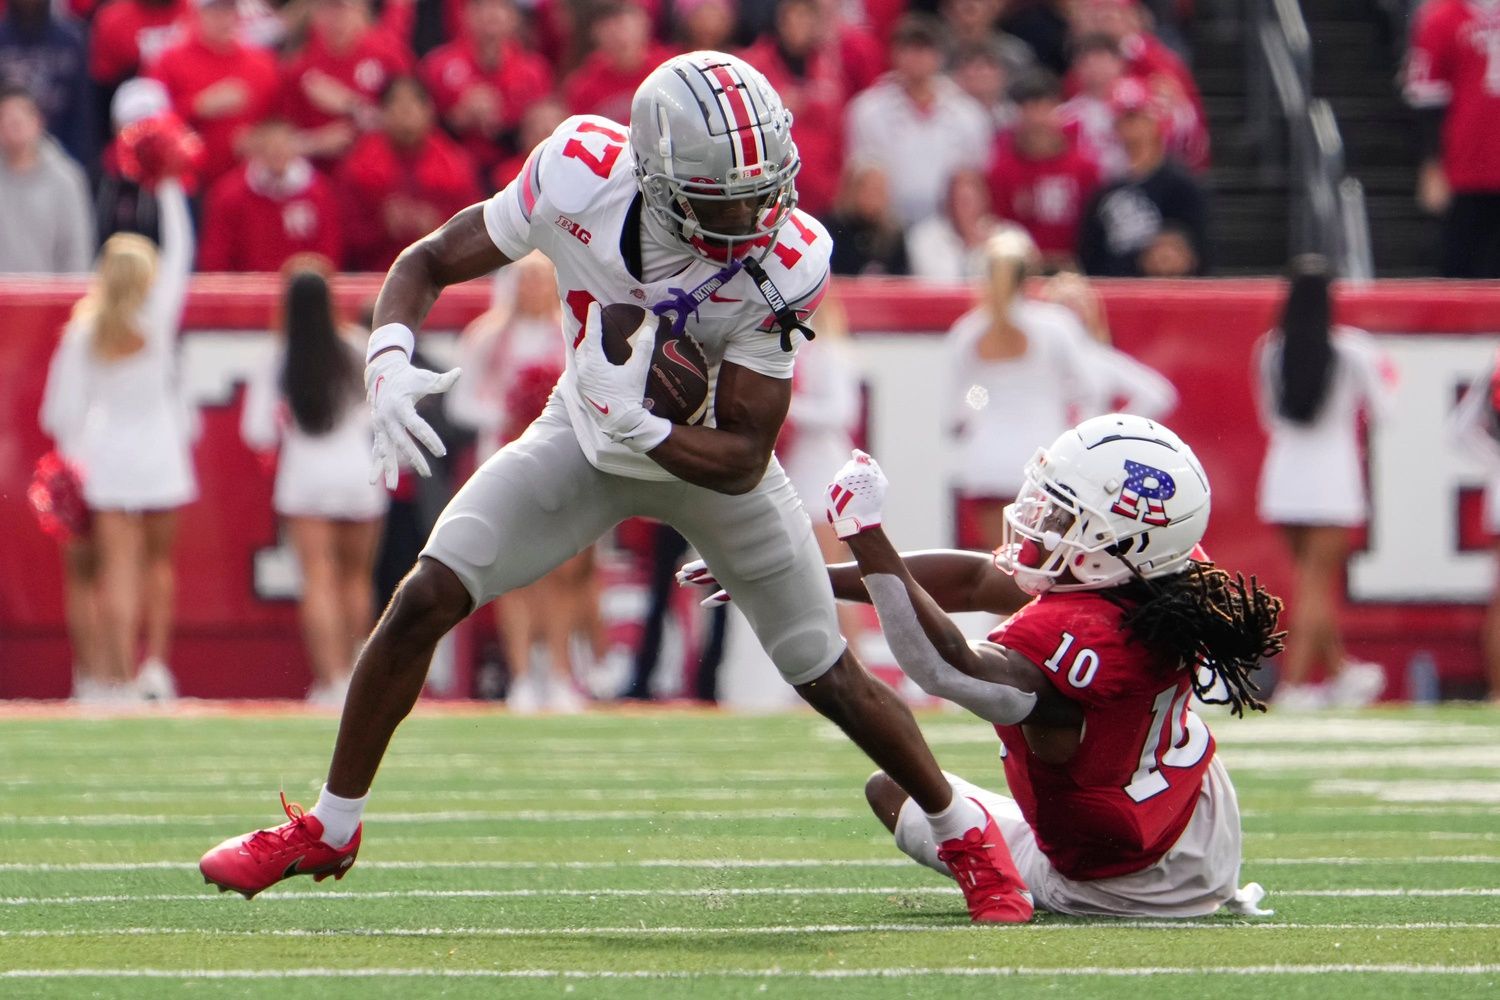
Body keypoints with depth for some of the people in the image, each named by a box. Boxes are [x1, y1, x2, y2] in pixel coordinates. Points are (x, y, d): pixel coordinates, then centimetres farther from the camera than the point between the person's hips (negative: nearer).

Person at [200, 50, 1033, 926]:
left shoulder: (784, 265, -33)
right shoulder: (580, 176, -31)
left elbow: (744, 459, -28)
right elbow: (429, 264, -18)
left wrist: (638, 425, -45)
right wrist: (390, 363, -37)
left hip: (710, 460, -1)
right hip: (588, 445, 1)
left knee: (829, 677, 1)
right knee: (427, 598, -10)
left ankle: (965, 833, 26)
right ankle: (329, 829, 8)